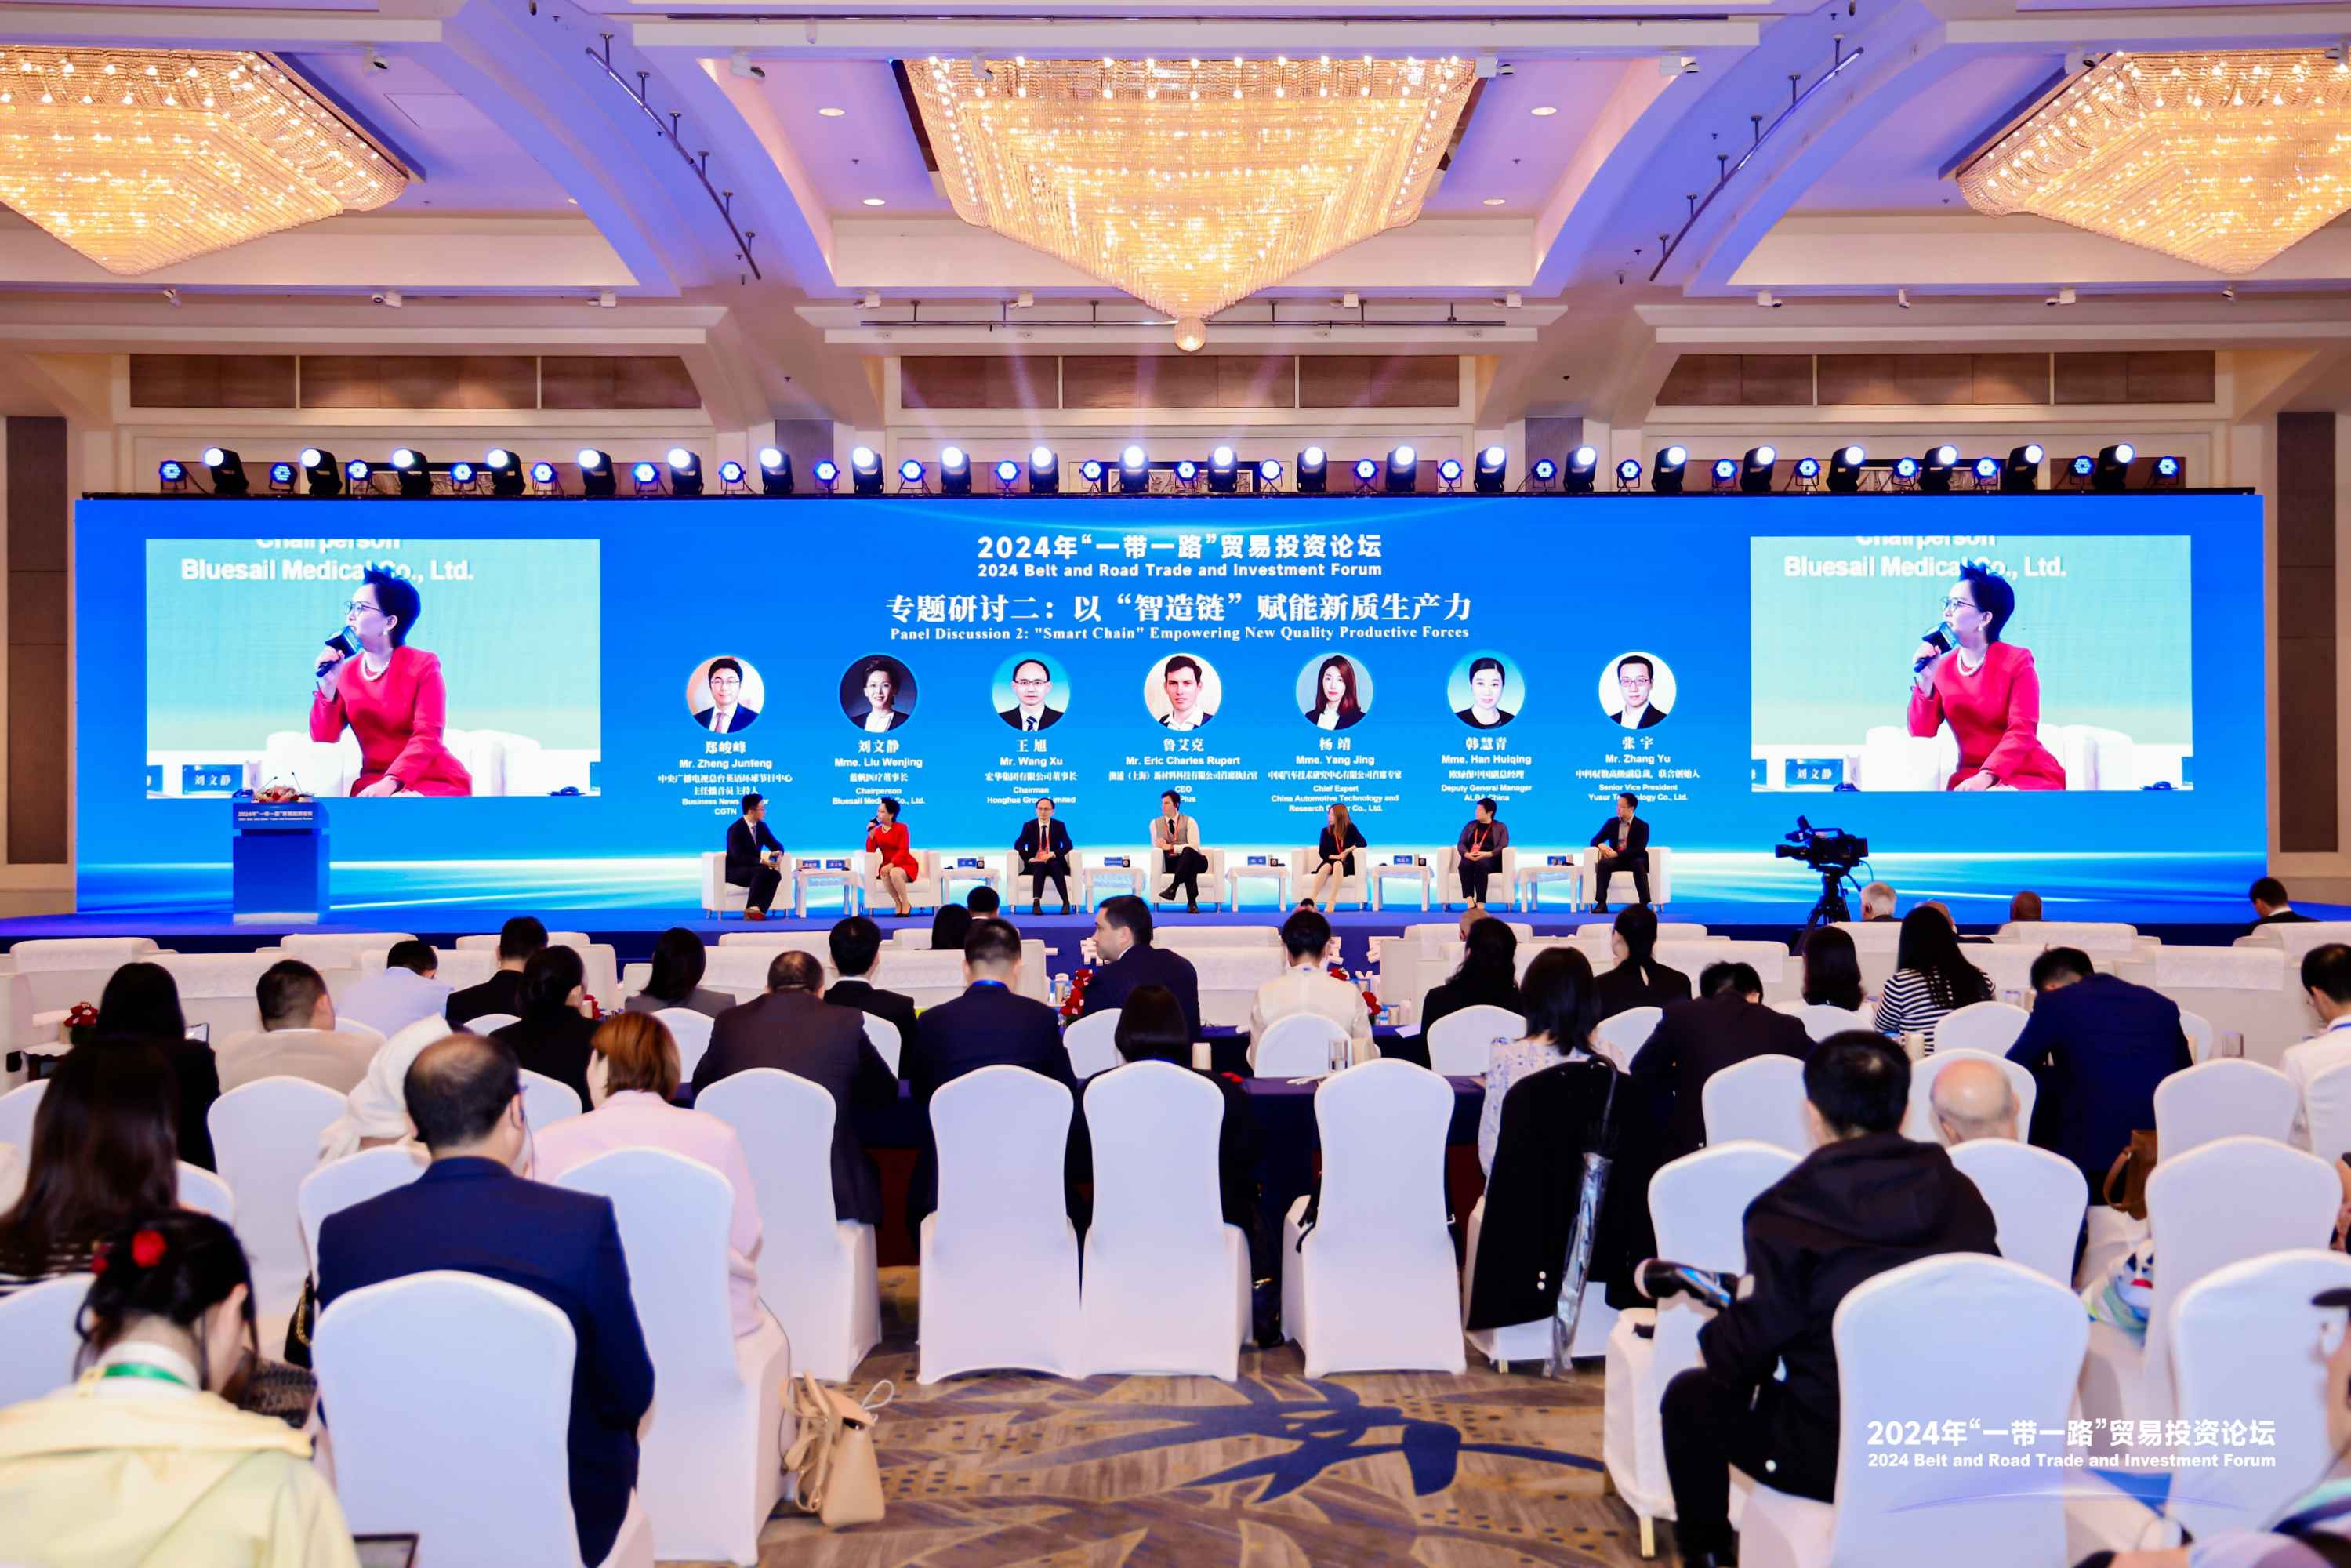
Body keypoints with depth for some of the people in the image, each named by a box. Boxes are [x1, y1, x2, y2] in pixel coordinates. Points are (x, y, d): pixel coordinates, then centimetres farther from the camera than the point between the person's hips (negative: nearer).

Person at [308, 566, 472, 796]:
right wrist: (327, 685, -8)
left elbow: (427, 736, -14)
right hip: (374, 783, 4)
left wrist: (390, 782, -27)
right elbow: (323, 740, 4)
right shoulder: (346, 672, 9)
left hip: (435, 781, -4)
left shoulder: (423, 665, -4)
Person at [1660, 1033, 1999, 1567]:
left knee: (1690, 1395, 17)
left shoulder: (1787, 1216, -17)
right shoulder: (1959, 1194, -4)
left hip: (1839, 1461, -5)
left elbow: (1741, 1357, -11)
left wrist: (1716, 1327, 12)